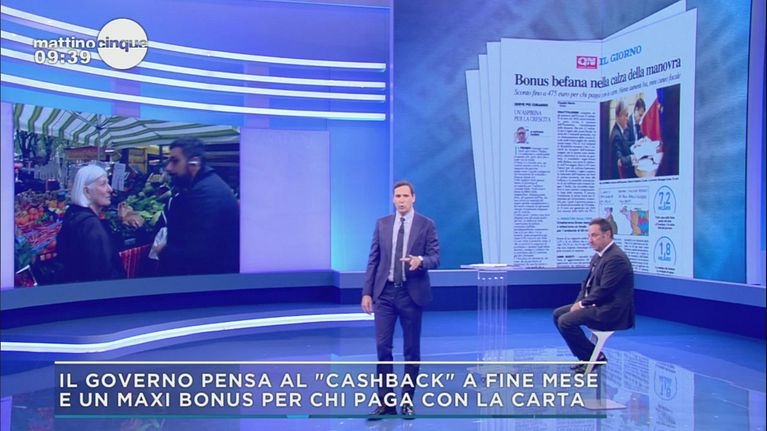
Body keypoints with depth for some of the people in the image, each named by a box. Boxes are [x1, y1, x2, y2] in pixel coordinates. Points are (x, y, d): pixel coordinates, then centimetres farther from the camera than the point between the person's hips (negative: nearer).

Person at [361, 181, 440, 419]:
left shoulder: (426, 225, 0)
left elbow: (435, 258, -3)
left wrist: (420, 261, -26)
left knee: (411, 349, 6)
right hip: (385, 293, 2)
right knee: (382, 347, -1)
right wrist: (367, 292, 1)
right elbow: (373, 260, 7)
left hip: (412, 293, -2)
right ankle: (385, 401, 7)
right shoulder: (382, 224, 7)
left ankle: (407, 401, 18)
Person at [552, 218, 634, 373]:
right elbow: (587, 283, 18)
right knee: (558, 314, 8)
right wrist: (579, 302, 1)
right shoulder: (598, 257, 13)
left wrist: (582, 304, -13)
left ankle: (595, 357, -5)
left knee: (565, 321, -21)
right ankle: (586, 356, 11)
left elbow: (604, 290, -23)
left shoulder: (616, 258, -19)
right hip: (599, 305, 10)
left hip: (612, 310, -10)